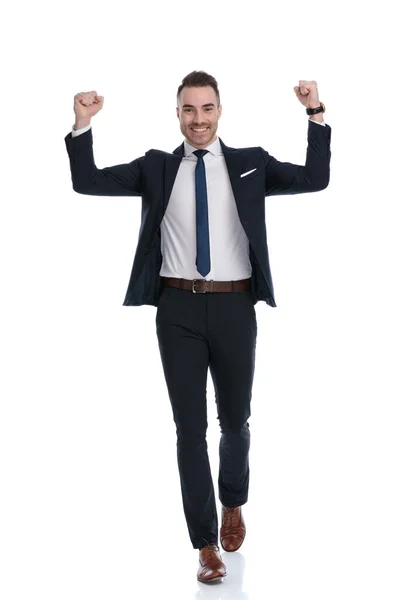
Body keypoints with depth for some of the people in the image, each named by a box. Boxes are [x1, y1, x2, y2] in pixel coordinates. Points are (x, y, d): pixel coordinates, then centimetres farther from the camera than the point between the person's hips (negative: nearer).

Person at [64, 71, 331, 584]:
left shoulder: (250, 164, 5)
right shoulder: (156, 168, 6)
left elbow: (315, 179, -4)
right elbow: (87, 182, 2)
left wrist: (316, 114, -13)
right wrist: (82, 125, -12)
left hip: (234, 308, 0)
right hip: (178, 309, 0)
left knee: (235, 421, 15)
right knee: (190, 427, 1)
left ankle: (233, 504, 43)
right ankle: (206, 545, 8)